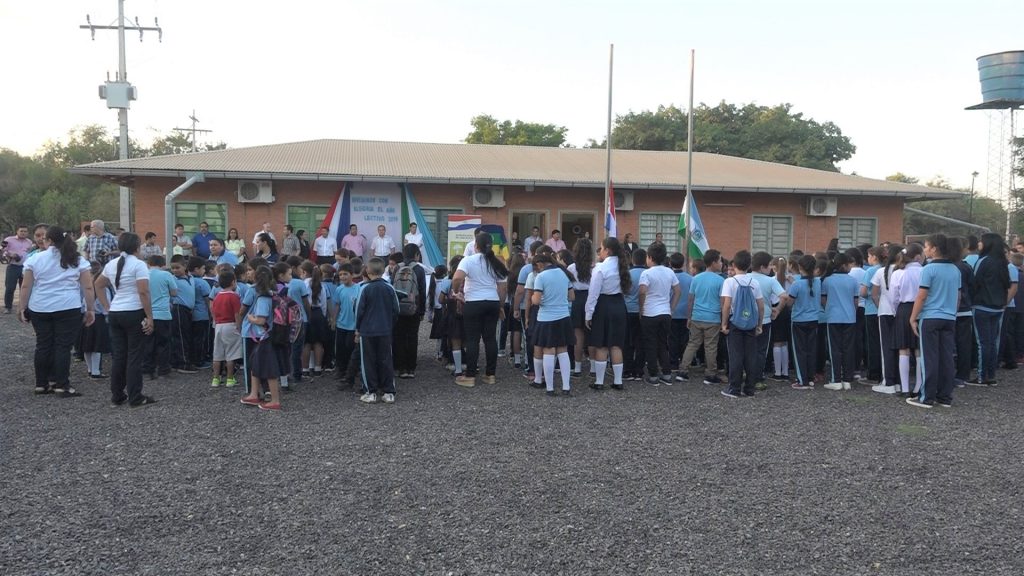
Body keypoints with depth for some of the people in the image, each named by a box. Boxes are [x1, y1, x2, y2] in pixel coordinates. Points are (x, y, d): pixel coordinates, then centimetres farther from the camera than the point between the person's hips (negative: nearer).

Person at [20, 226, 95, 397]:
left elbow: (26, 286, 2)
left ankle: (42, 384, 17)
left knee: (43, 345, 10)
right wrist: (90, 309, 3)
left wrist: (21, 308, 9)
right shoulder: (78, 260, 1)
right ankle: (62, 385, 0)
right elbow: (88, 288, -2)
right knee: (63, 346, 0)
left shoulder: (35, 259, 3)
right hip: (68, 309, -2)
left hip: (39, 309, 2)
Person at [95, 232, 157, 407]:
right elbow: (143, 292, -18)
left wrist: (107, 307, 22)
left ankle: (117, 396, 19)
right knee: (134, 357, -1)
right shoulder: (138, 264, -11)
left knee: (118, 356, 12)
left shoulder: (111, 265, 12)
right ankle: (135, 398, 2)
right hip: (134, 313, -7)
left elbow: (99, 285, 24)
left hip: (115, 314, 7)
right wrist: (150, 317, -15)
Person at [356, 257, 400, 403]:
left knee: (369, 362, 5)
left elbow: (359, 310, -6)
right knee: (386, 361, 8)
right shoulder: (389, 288, -2)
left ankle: (370, 393, 7)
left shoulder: (366, 288, -10)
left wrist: (357, 329, 5)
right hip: (385, 331, 3)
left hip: (367, 331, -3)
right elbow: (396, 310, 3)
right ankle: (389, 393, 9)